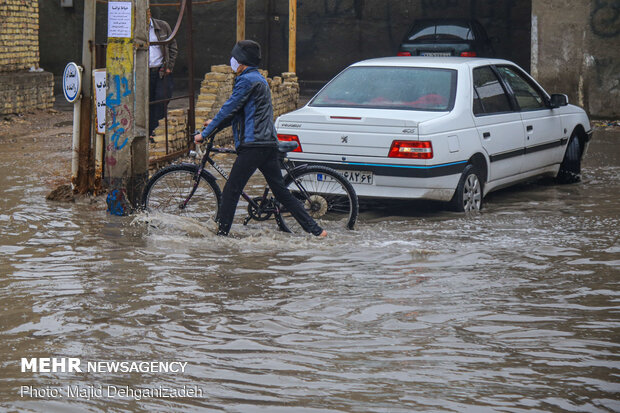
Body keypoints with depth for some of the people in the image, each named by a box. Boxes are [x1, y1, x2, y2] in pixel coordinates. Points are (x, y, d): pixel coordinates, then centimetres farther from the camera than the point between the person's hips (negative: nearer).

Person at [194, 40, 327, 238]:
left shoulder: (247, 80, -9)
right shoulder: (258, 79, 22)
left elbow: (229, 108, -10)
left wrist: (205, 133, -4)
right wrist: (216, 123, 27)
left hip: (253, 144, -10)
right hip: (269, 143, 10)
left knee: (231, 191, -6)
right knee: (281, 191, 10)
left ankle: (221, 234, -6)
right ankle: (315, 230, 7)